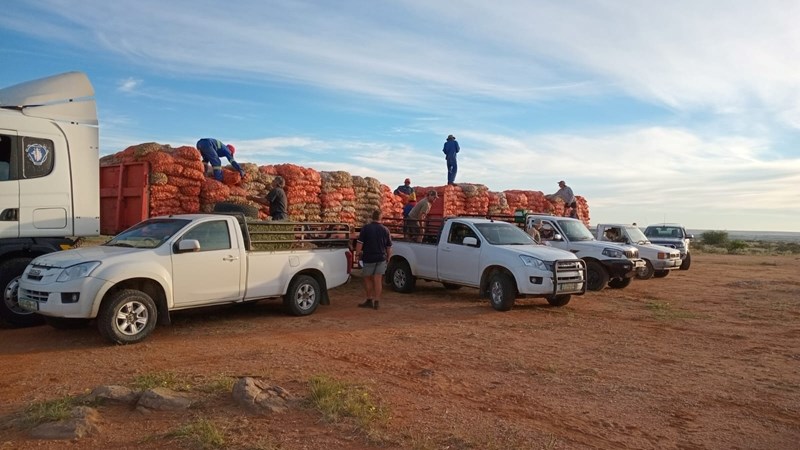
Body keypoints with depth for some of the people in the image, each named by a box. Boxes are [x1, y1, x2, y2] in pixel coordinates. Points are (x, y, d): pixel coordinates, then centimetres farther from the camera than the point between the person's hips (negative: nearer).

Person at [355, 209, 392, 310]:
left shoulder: (366, 228, -5)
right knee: (378, 279, 4)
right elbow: (389, 246, 9)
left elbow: (359, 243, -10)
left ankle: (369, 300, 15)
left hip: (368, 258, -3)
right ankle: (377, 302, 4)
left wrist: (357, 253, 0)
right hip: (381, 258, 3)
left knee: (367, 279, 11)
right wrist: (388, 257, 19)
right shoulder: (385, 230, 4)